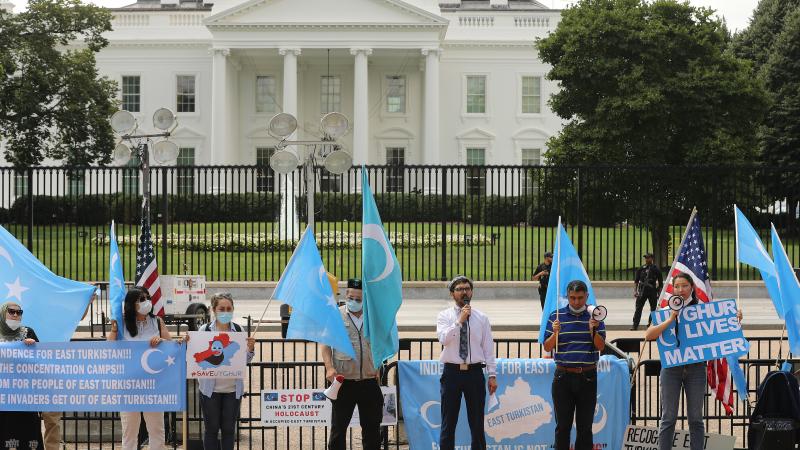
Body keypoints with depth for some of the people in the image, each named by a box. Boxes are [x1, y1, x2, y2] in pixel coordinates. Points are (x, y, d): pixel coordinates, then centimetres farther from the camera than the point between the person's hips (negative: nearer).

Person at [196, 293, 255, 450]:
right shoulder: (205, 330, -3)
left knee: (229, 429, 8)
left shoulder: (238, 330, 2)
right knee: (212, 429, 6)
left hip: (233, 388, 1)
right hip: (211, 388, -1)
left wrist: (250, 348, -11)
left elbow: (246, 361, 8)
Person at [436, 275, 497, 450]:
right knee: (449, 422, 2)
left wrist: (492, 375, 1)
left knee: (477, 423, 4)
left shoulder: (482, 318, 8)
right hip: (452, 372, -1)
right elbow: (443, 338, -15)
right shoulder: (445, 316, 3)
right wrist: (460, 321, -20)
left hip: (475, 373, 1)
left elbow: (488, 348, 6)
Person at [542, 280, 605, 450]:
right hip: (563, 376, 0)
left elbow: (600, 346, -2)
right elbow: (547, 347, 3)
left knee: (585, 426, 6)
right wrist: (555, 333, -15)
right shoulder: (556, 316, 3)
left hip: (587, 377, 0)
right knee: (563, 425, 4)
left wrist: (593, 329, -19)